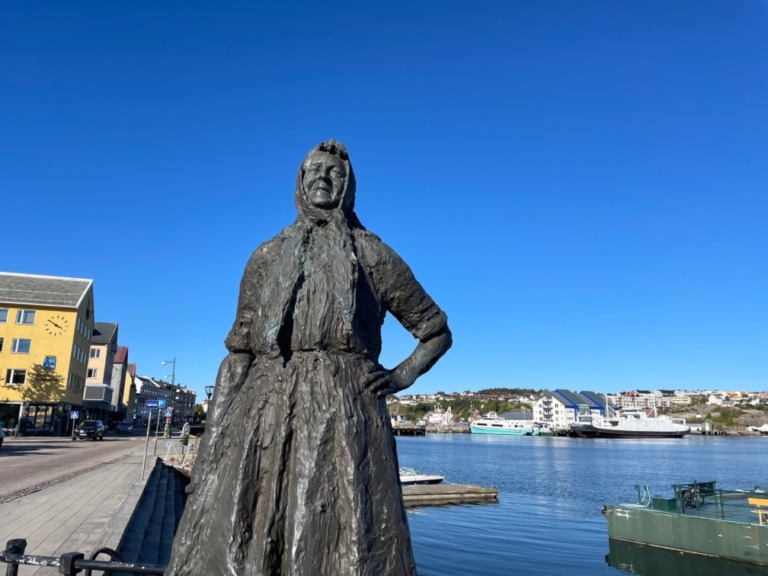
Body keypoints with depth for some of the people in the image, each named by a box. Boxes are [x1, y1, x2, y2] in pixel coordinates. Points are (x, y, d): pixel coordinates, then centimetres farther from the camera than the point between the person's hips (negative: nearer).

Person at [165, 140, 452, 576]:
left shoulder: (374, 255, 13)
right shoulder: (267, 257, 18)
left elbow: (437, 330, 18)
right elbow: (239, 352, 13)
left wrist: (402, 377, 2)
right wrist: (219, 436, 3)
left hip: (345, 415, -2)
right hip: (265, 415, 2)